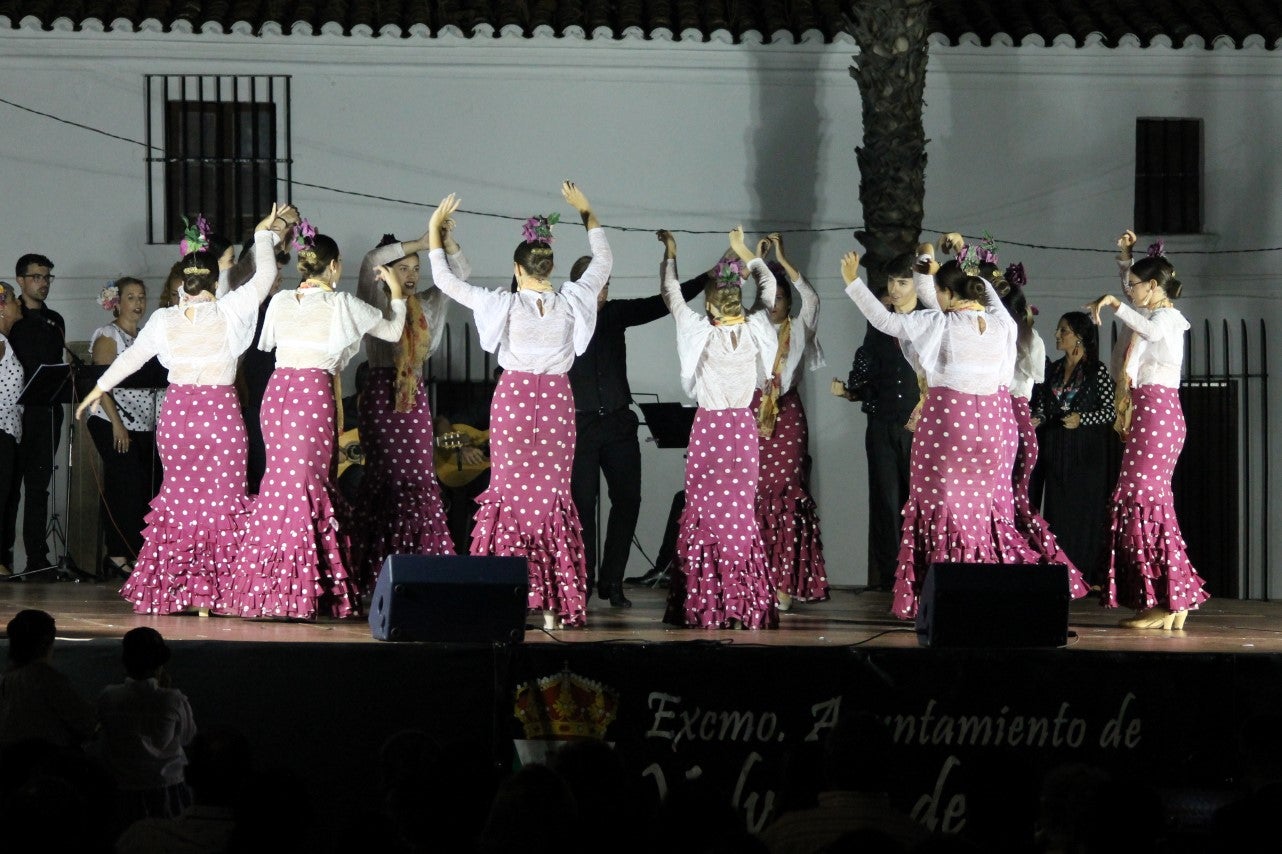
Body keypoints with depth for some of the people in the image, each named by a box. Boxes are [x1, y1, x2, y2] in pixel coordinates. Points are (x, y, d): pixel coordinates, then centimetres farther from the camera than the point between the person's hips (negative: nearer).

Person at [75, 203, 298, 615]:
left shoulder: (164, 319, 1)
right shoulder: (230, 312, -7)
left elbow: (131, 357, 15)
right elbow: (264, 276, 5)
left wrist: (98, 390, 31)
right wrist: (265, 234, 21)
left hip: (176, 412, 2)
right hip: (221, 413, -2)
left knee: (180, 494, 12)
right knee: (223, 496, 2)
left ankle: (175, 589, 14)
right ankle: (217, 593, -2)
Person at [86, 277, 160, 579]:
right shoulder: (108, 336, -3)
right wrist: (117, 424, -18)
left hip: (144, 427, 7)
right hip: (114, 426, -7)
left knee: (143, 491, 2)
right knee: (124, 487, -12)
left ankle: (132, 557, 5)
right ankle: (118, 557, -10)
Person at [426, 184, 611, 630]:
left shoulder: (504, 305, -8)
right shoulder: (572, 301, -3)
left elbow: (445, 280, -1)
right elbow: (603, 262, 14)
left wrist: (435, 231, 10)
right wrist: (586, 213, 24)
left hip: (513, 398, -2)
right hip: (557, 401, 2)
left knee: (509, 488, 3)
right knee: (553, 492, 5)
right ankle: (553, 605, 3)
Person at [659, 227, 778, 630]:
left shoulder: (701, 332, -9)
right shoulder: (754, 331, -2)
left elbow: (671, 294, 4)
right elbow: (769, 286, 15)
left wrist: (670, 254, 19)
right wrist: (743, 251, 27)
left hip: (708, 427, -3)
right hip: (743, 427, 3)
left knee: (704, 508, 1)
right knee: (740, 508, 5)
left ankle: (704, 602, -1)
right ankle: (745, 601, 3)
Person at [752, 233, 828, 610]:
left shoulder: (798, 330, 8)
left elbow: (810, 299, -9)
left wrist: (782, 259, -10)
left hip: (787, 417, -2)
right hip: (754, 414, 2)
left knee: (787, 493, -8)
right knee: (756, 495, -4)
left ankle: (786, 583, -12)